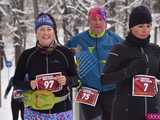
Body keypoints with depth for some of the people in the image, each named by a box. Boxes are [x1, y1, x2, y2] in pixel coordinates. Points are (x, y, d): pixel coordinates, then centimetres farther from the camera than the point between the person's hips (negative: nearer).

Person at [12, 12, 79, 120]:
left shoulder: (65, 53, 0)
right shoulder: (27, 55, 1)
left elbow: (75, 78, 7)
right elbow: (16, 81, 7)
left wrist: (67, 80, -15)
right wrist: (29, 84, -13)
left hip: (62, 111, 0)